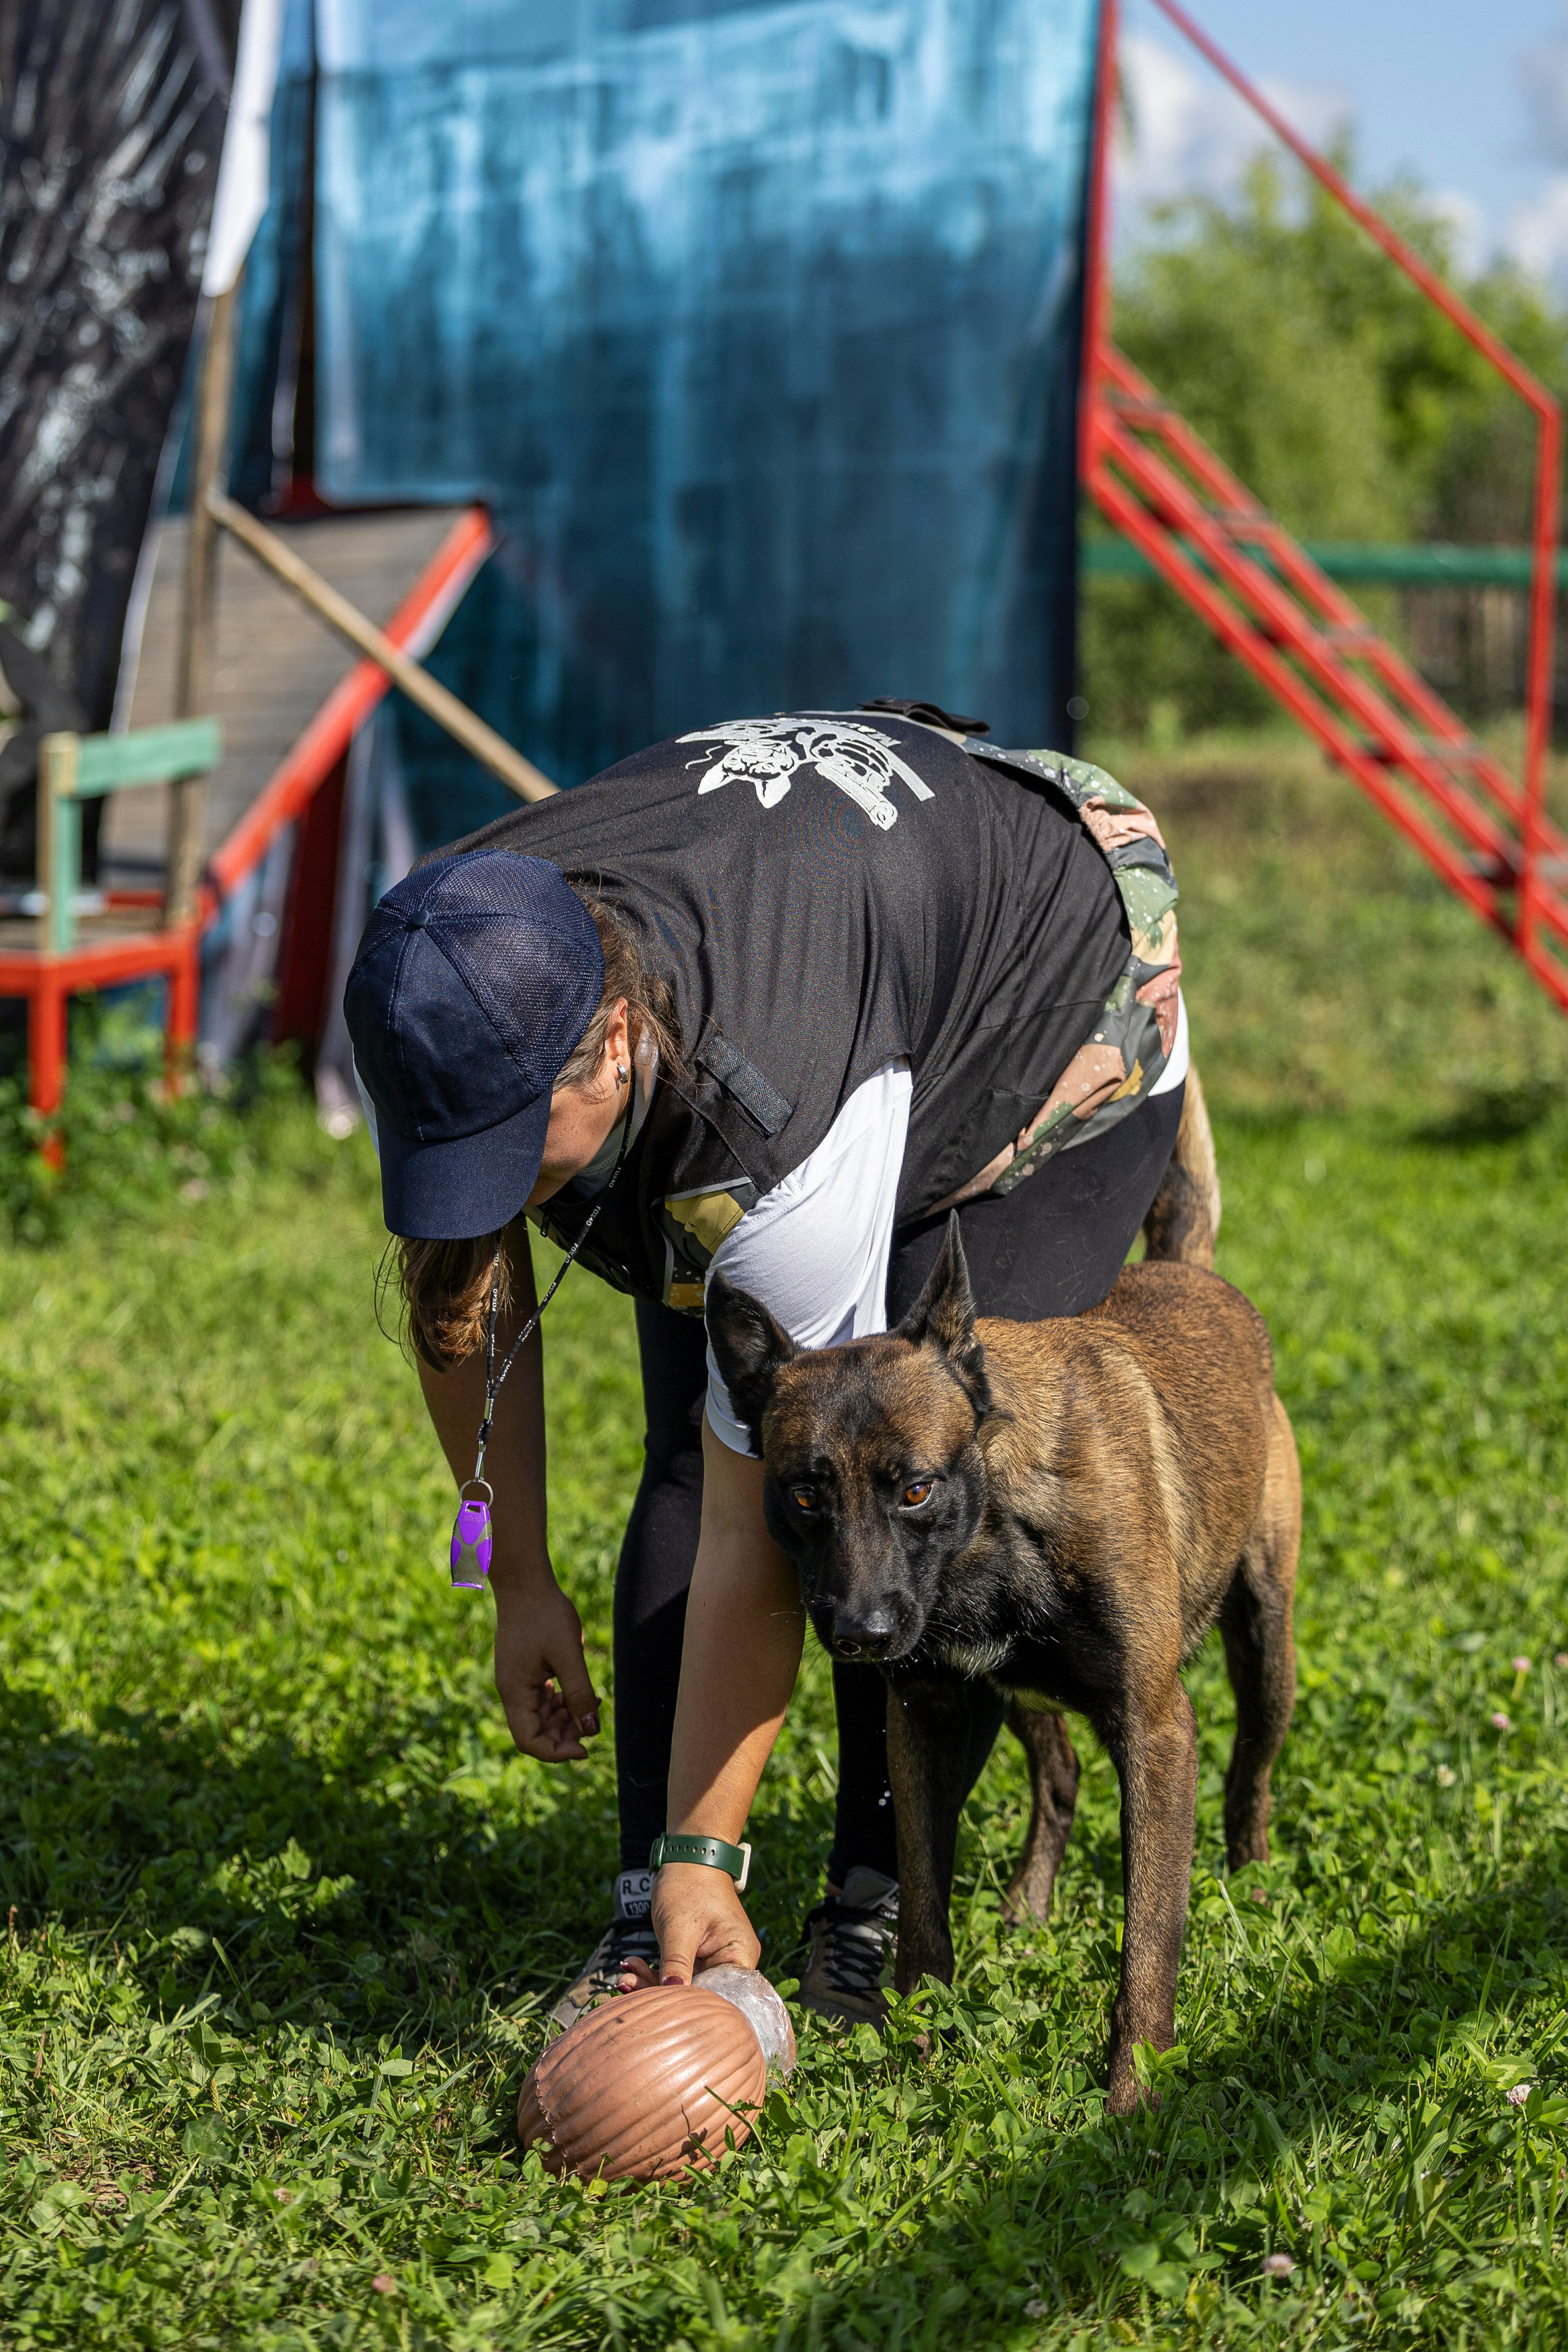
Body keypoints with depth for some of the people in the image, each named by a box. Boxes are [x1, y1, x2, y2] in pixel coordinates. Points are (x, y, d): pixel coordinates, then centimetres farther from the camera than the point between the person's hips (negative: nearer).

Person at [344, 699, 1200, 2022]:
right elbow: (464, 1289, -10)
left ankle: (886, 1898, -1)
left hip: (1055, 1003, -5)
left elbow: (759, 1529, -39)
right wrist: (519, 1582, -7)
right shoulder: (452, 989, -30)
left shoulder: (783, 1125, -47)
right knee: (686, 1456, -10)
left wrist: (704, 1858, -32)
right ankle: (651, 1914, -5)